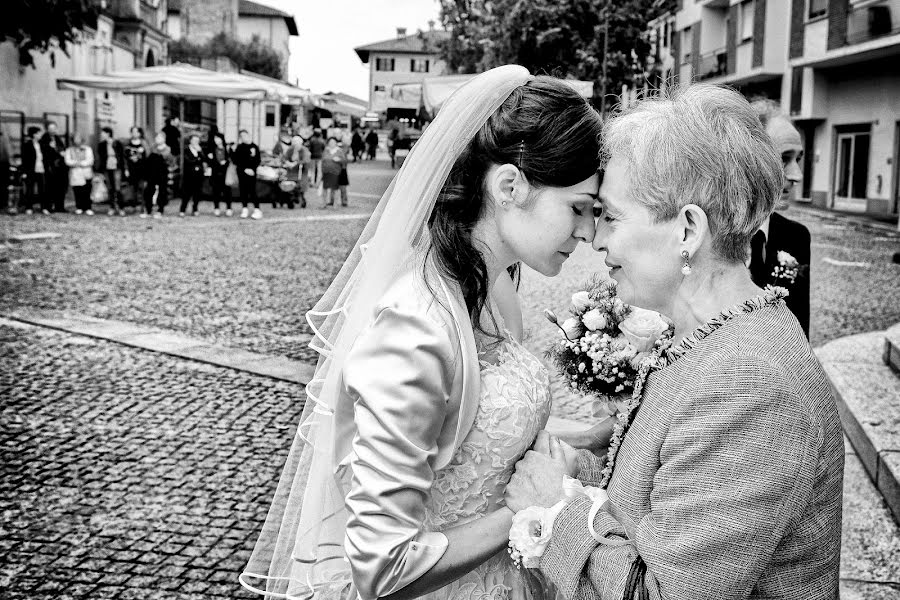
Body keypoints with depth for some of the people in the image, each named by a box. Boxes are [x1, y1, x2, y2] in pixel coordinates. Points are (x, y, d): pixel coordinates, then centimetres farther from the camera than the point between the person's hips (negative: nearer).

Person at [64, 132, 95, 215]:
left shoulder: (87, 149, 12)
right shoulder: (69, 150, 15)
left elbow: (90, 161, 1)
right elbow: (67, 161, 1)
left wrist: (80, 163, -9)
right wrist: (76, 163, -12)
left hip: (86, 175, -1)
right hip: (75, 175, 1)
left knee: (87, 192, -8)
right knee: (77, 193, -5)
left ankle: (87, 208, -4)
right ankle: (79, 208, 5)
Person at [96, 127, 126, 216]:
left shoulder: (117, 144, -2)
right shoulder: (101, 145, 6)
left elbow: (122, 156, 2)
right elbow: (99, 158, 10)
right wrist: (99, 171, 6)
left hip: (116, 169, -3)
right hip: (106, 169, 3)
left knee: (117, 189, -9)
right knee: (110, 189, 6)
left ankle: (120, 208, -3)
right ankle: (112, 208, 13)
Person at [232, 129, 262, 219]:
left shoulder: (254, 147, 3)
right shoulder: (239, 147, 3)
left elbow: (257, 161, 5)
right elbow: (235, 160, 0)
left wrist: (252, 169, -10)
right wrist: (244, 169, -10)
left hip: (251, 172, -1)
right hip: (242, 172, 1)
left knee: (252, 191, -7)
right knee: (243, 191, 2)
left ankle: (257, 210, -7)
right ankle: (245, 209, 10)